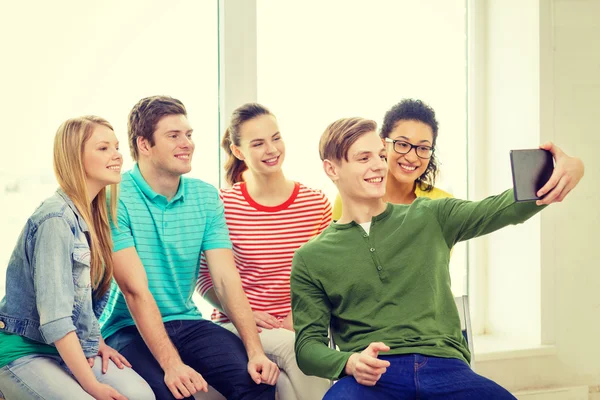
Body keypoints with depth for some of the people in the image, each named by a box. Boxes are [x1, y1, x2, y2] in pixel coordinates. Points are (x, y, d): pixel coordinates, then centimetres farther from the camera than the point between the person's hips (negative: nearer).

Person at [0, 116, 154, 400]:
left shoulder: (94, 215, 6)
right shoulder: (56, 219, -20)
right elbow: (54, 316, -24)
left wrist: (97, 341, 1)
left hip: (71, 346, 7)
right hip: (25, 351, -7)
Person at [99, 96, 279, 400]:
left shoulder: (206, 196, 3)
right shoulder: (115, 199, -13)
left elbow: (226, 279, -4)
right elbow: (135, 289, -19)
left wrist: (255, 351, -17)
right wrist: (172, 365, -28)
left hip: (187, 323, 5)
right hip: (129, 329, -4)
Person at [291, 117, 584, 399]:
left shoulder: (431, 219, 16)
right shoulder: (310, 259, 12)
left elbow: (500, 209, 2)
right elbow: (308, 344, 8)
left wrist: (569, 169, -18)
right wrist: (350, 362, -15)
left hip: (445, 366, 3)